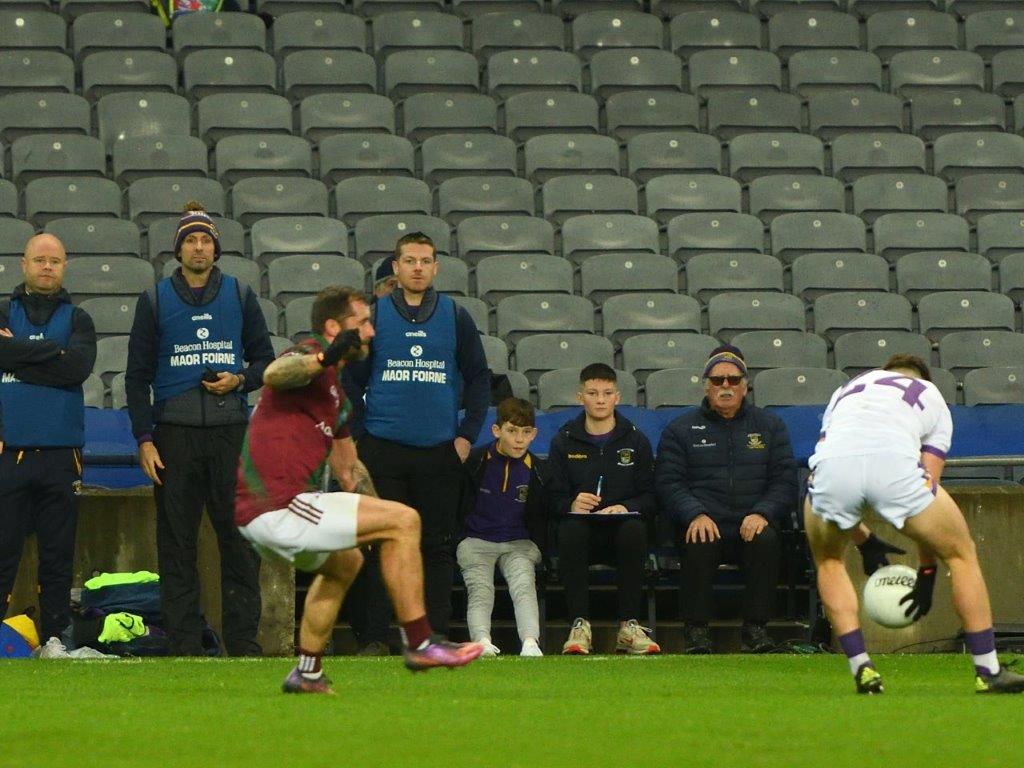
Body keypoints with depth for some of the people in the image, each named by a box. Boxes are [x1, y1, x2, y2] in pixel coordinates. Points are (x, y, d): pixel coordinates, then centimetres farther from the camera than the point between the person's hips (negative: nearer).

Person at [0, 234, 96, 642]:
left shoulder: (77, 319, 12)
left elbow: (79, 366, -7)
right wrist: (53, 351, -8)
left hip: (61, 455, 1)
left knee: (58, 557, 4)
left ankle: (55, 639, 7)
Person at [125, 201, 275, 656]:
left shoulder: (240, 296, 10)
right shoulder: (155, 301, 8)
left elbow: (264, 359, 15)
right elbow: (138, 375, 6)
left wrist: (240, 380, -7)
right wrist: (144, 439, -2)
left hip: (231, 433, 0)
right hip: (175, 435, 0)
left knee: (240, 540, -1)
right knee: (177, 544, 0)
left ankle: (243, 643, 3)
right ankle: (184, 646, 3)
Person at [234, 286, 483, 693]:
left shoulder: (336, 395, 25)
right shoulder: (310, 355, -5)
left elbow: (349, 467, 34)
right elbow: (274, 373, -31)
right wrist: (326, 356, -46)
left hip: (259, 516, 11)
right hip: (279, 509, -11)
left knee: (345, 563, 35)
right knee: (404, 519, -10)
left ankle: (308, 673, 34)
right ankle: (419, 644, -8)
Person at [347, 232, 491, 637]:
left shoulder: (456, 318, 7)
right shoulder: (373, 316, 5)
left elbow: (479, 379, 12)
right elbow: (351, 379, 8)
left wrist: (467, 436, 3)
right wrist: (352, 436, 0)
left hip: (440, 452, 1)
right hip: (383, 450, -1)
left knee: (437, 545, 2)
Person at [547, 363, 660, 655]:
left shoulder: (635, 441, 11)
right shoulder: (564, 442, 10)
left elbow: (650, 497, 4)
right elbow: (553, 498, 2)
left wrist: (626, 508, -17)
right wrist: (571, 505, -21)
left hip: (621, 527, 0)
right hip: (583, 533, 0)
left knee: (634, 529, -35)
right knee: (571, 528, -35)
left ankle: (629, 626, -31)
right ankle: (580, 625, -35)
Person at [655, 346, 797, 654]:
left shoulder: (770, 426, 17)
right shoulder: (681, 430, 14)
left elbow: (785, 481, 8)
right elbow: (668, 482, 3)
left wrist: (762, 514, -12)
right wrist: (696, 515, -17)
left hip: (752, 524, 1)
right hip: (704, 523, -1)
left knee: (766, 540, -34)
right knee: (698, 543, -35)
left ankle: (755, 627, -26)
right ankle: (696, 629, -25)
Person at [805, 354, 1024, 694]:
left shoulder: (847, 389, 40)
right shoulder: (932, 396, 34)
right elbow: (928, 484, 27)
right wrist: (927, 572, 31)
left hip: (830, 463, 2)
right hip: (895, 461, -2)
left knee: (828, 560, 32)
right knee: (961, 553, 21)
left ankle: (862, 670, 21)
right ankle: (988, 672, 21)